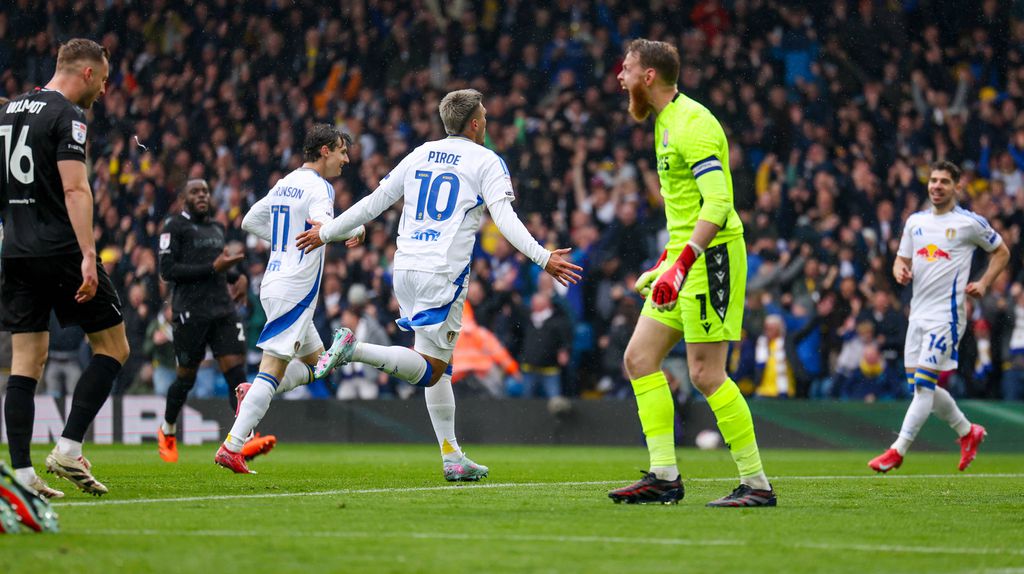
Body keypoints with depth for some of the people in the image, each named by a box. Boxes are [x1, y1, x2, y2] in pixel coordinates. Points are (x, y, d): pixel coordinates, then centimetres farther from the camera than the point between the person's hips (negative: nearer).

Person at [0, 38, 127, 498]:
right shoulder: (67, 115, -9)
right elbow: (75, 189, -19)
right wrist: (88, 256, -24)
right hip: (61, 251, -7)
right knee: (113, 348, 4)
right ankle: (68, 450, -5)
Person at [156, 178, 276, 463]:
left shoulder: (217, 227, 19)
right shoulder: (174, 226, -3)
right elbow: (167, 271, -13)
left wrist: (238, 276, 13)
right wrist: (213, 267, -17)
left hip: (224, 310, 6)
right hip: (190, 312, -6)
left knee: (236, 371, -11)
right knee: (186, 378, 5)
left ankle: (246, 439, -22)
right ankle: (167, 432, 31)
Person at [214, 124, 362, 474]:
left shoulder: (285, 184, 15)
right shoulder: (318, 187, -11)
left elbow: (249, 222, 23)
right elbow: (322, 228, -30)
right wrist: (355, 228, -13)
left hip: (275, 283, 9)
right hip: (295, 290, -9)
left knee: (315, 361, 20)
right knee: (273, 370, -11)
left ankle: (252, 393, 4)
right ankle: (231, 448, -15)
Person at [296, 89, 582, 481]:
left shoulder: (420, 155, 16)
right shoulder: (486, 161, 1)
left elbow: (374, 202, 16)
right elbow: (504, 217, -12)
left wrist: (326, 233, 25)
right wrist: (542, 258, -15)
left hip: (405, 268, 7)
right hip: (444, 272, -7)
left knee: (439, 366, 14)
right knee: (430, 370, -6)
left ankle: (452, 456, 13)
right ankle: (354, 349, -26)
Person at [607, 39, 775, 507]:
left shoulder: (692, 123, -16)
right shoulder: (665, 122, 16)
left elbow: (718, 202, -24)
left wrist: (682, 265, -30)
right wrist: (667, 258, 24)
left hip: (711, 257, -10)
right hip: (684, 257, 10)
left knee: (706, 373, -10)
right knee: (639, 358, 6)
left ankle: (757, 484, -3)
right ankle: (664, 476, 7)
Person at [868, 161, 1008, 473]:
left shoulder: (970, 222, -3)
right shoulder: (915, 221, 12)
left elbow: (1002, 252, 8)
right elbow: (902, 260, 17)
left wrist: (983, 284, -3)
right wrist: (901, 271, -6)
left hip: (947, 314, -7)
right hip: (918, 313, 7)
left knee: (924, 383, -13)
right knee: (921, 386, 7)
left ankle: (898, 451, -12)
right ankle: (968, 432, 26)